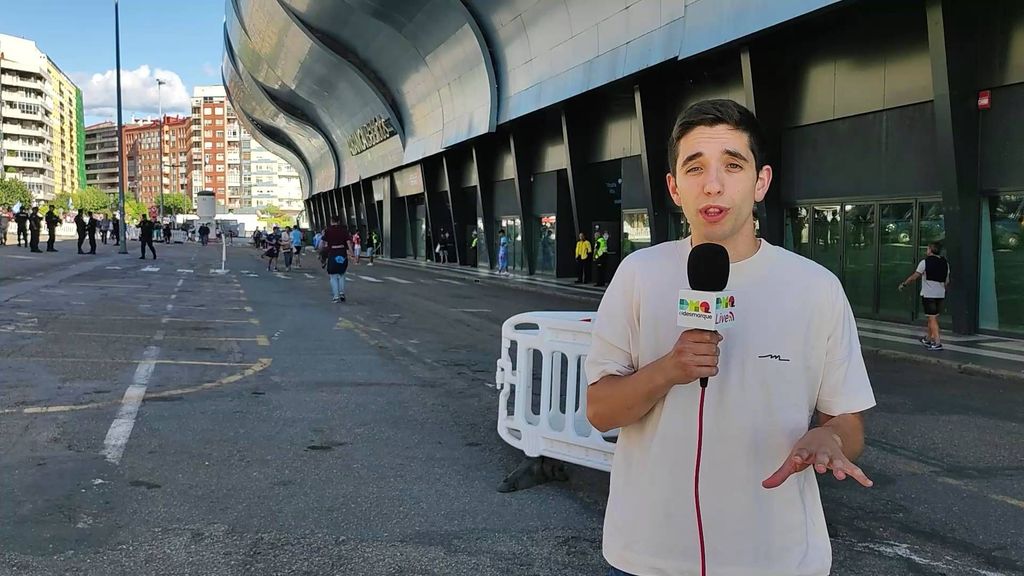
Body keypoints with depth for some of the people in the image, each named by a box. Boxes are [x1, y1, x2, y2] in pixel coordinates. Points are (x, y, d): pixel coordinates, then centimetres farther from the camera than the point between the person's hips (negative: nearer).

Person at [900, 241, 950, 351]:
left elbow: (914, 277, -7)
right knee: (932, 318, 18)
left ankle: (937, 342, -13)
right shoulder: (945, 263, 8)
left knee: (932, 318, -7)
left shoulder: (925, 262, -10)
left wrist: (903, 284, 6)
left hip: (928, 294, -6)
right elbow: (947, 281, 13)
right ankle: (928, 338, 32)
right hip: (940, 295, 6)